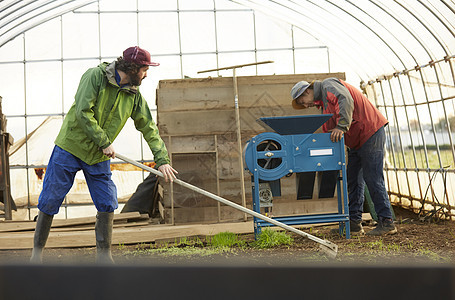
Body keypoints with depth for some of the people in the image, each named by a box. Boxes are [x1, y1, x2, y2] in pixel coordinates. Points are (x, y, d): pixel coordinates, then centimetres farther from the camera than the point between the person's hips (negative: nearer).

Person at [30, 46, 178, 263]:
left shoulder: (134, 96, 1)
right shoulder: (95, 76, -14)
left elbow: (149, 129, 5)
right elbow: (83, 112, -22)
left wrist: (162, 159, -3)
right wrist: (104, 142, -21)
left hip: (99, 158, 5)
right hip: (70, 148, -4)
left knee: (107, 205, -2)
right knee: (50, 202, 2)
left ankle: (104, 256, 12)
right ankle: (37, 251, 17)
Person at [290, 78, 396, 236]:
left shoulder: (328, 85, -6)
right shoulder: (323, 102, 23)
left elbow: (345, 100, -26)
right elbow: (329, 132, 20)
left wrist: (341, 126, -32)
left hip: (371, 133, -11)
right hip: (356, 142, 11)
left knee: (373, 179, -11)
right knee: (354, 181, 10)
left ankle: (387, 223, -7)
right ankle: (355, 223, 14)